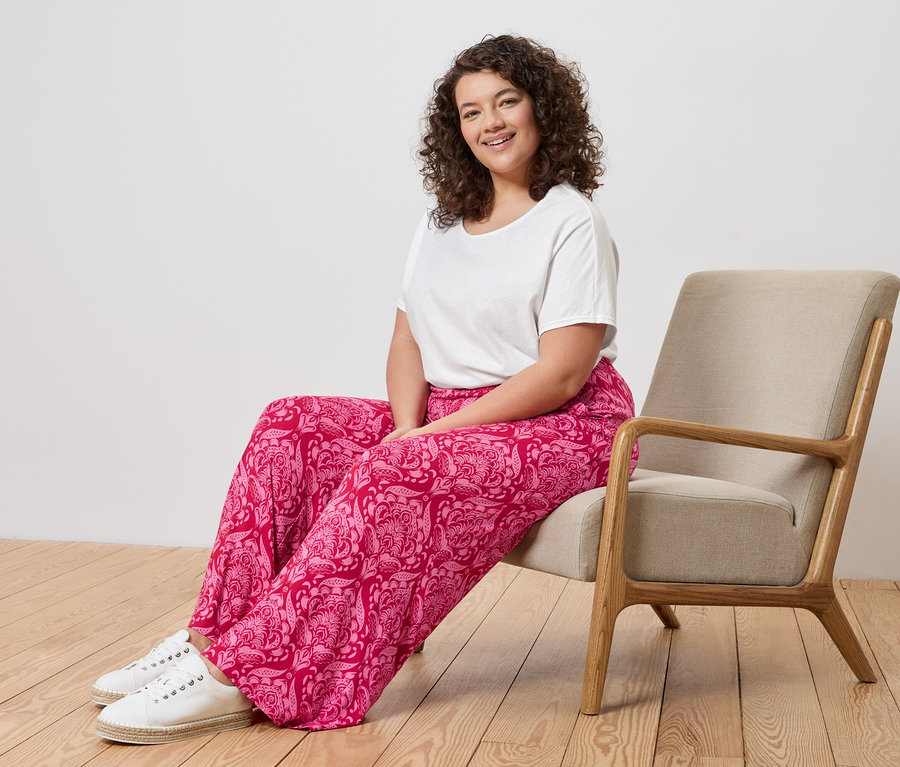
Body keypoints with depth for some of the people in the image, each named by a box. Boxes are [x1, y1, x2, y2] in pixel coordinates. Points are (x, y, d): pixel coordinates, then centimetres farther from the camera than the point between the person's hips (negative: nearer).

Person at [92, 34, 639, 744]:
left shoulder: (571, 223, -7)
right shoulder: (442, 222, 16)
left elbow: (561, 374, -16)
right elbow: (409, 339, 10)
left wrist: (430, 435, -20)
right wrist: (406, 425, -12)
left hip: (567, 428, -7)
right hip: (446, 421, 7)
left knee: (395, 475, -33)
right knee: (291, 428, -13)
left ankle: (241, 672, -33)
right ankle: (215, 637, -19)